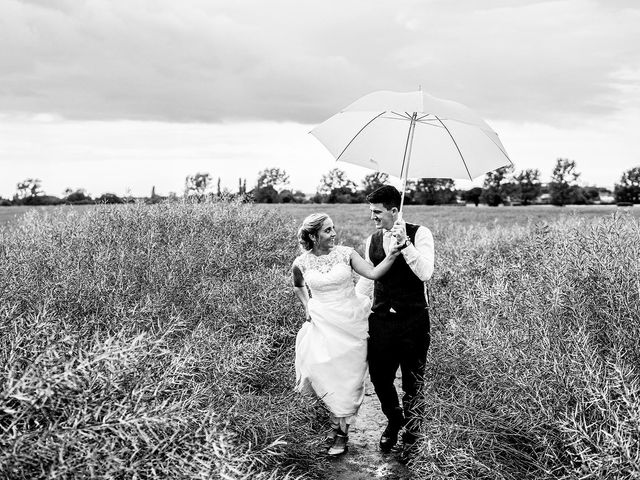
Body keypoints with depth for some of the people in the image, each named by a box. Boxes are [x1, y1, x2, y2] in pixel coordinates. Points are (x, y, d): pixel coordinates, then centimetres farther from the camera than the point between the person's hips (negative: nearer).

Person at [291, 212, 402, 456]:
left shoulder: (345, 253, -6)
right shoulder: (301, 263, -4)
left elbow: (373, 273, -16)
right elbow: (298, 286, 18)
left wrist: (392, 255, -29)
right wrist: (306, 307, 8)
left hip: (351, 322, 0)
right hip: (323, 324, 1)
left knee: (348, 377, 4)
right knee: (326, 374, 0)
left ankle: (341, 430, 22)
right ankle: (338, 422, 28)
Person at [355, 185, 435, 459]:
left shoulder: (420, 234, -7)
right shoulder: (371, 241, 7)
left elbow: (425, 273, -20)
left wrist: (404, 243, -28)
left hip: (413, 321, -4)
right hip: (380, 320, 4)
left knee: (413, 382, 7)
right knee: (379, 379, 9)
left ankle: (411, 433, 29)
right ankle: (394, 421, 38)